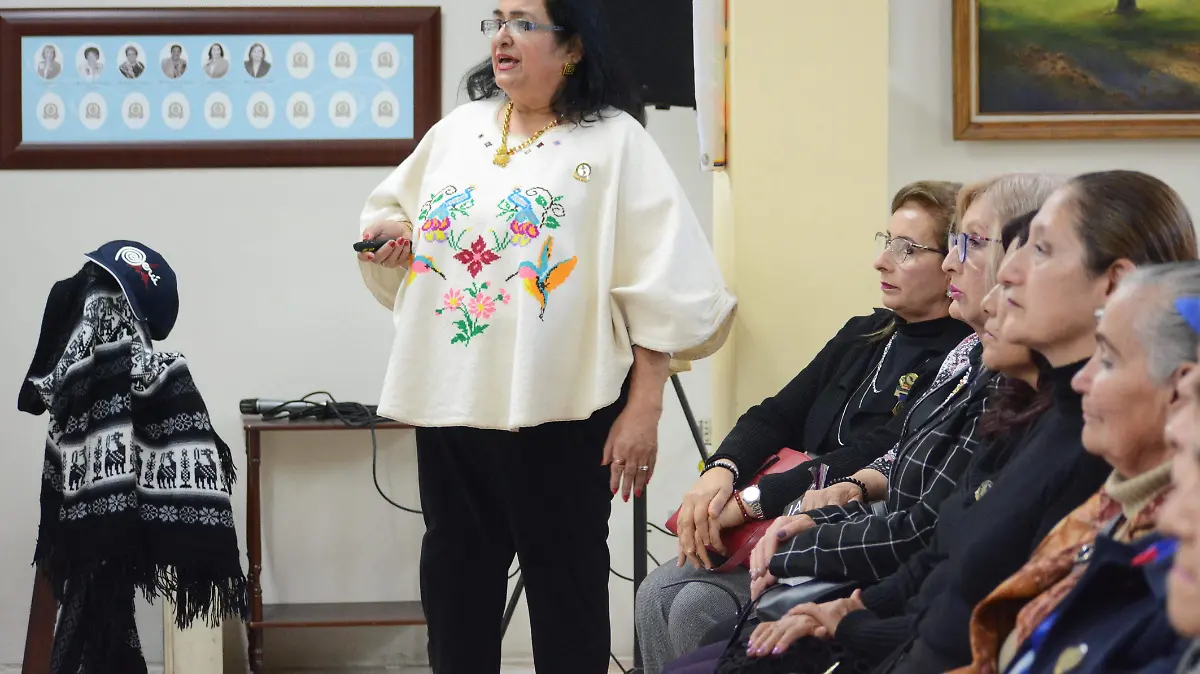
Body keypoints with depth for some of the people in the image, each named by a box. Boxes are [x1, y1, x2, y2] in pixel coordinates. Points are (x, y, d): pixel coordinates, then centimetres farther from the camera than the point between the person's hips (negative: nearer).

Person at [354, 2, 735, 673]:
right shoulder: (458, 129, 11)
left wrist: (643, 411, -13)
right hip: (451, 401, 6)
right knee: (455, 583, 13)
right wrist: (391, 228, 1)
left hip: (556, 411, -5)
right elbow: (396, 211, 26)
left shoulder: (615, 141, -5)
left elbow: (662, 290, -9)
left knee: (566, 586, 4)